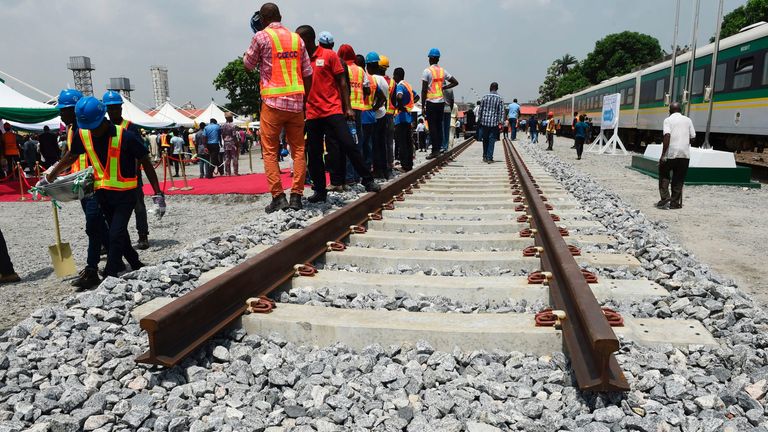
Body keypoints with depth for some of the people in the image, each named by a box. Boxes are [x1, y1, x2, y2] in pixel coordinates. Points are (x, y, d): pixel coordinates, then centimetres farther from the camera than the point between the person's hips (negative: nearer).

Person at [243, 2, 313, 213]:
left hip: (273, 102, -3)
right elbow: (307, 74, 10)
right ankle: (296, 196, 4)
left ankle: (278, 197, -3)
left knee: (270, 151, 3)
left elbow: (248, 65, 11)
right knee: (298, 150, 7)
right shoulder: (296, 38, 11)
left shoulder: (261, 37, -1)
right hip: (296, 101, 4)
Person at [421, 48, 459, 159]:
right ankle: (438, 149, 14)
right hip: (441, 101, 6)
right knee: (439, 125, 11)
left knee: (432, 126, -4)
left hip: (431, 102, -6)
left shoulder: (427, 71, -7)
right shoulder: (443, 71, 11)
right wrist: (444, 87, 10)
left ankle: (435, 150, -6)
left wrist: (423, 105, -6)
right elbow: (455, 82, 14)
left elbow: (424, 90, -10)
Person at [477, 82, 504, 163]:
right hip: (494, 122, -2)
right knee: (491, 141, 1)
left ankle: (485, 156, 20)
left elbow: (480, 109, 4)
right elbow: (501, 112, -4)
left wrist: (480, 120, 11)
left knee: (485, 139, 14)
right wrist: (501, 122, -2)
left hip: (484, 121, 2)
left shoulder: (484, 97, 1)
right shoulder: (500, 99, -1)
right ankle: (489, 158, -3)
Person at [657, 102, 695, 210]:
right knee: (678, 179, 10)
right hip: (685, 154, 3)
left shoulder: (668, 120, -1)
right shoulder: (688, 120, 11)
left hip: (671, 153, -3)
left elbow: (667, 136, -14)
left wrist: (663, 155, -15)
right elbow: (693, 138, 7)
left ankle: (665, 198, -3)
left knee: (664, 175, 11)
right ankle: (675, 203, 12)